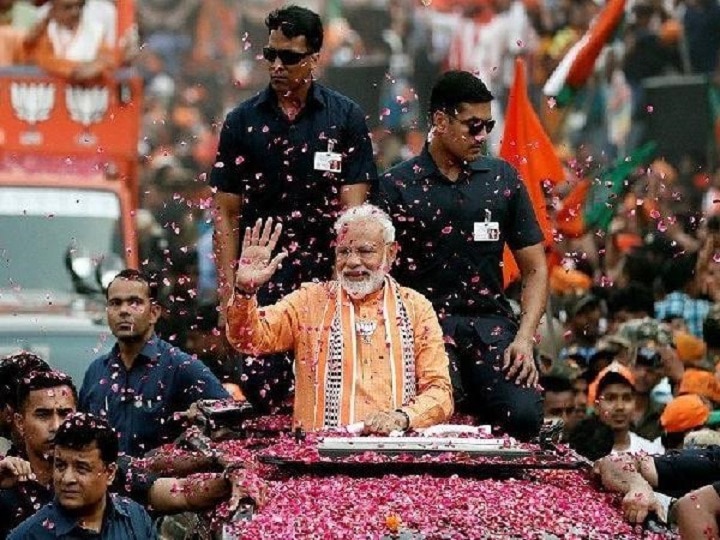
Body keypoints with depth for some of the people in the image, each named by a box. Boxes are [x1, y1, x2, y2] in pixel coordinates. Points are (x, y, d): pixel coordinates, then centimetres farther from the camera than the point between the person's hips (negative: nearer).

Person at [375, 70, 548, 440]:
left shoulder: (502, 179, 12)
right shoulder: (397, 187, 4)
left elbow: (534, 268, 13)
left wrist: (524, 339, -2)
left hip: (491, 322, 2)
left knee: (524, 416, -24)